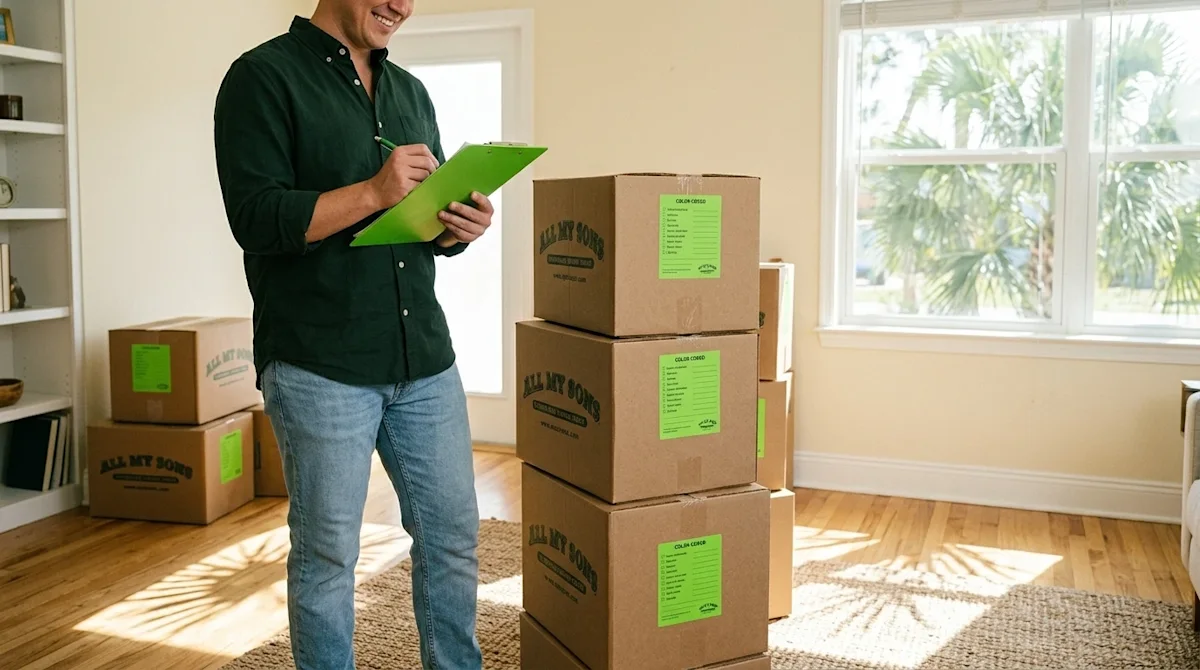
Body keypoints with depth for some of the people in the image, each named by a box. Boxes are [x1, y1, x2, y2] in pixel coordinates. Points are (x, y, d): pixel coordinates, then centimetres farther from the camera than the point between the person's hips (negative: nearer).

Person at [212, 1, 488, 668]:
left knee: (453, 534, 12)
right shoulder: (265, 76, -3)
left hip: (424, 359, 6)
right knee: (328, 553, 6)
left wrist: (461, 225, -3)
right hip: (320, 367, -6)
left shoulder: (411, 92, 16)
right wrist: (373, 193, -22)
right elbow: (255, 217, -14)